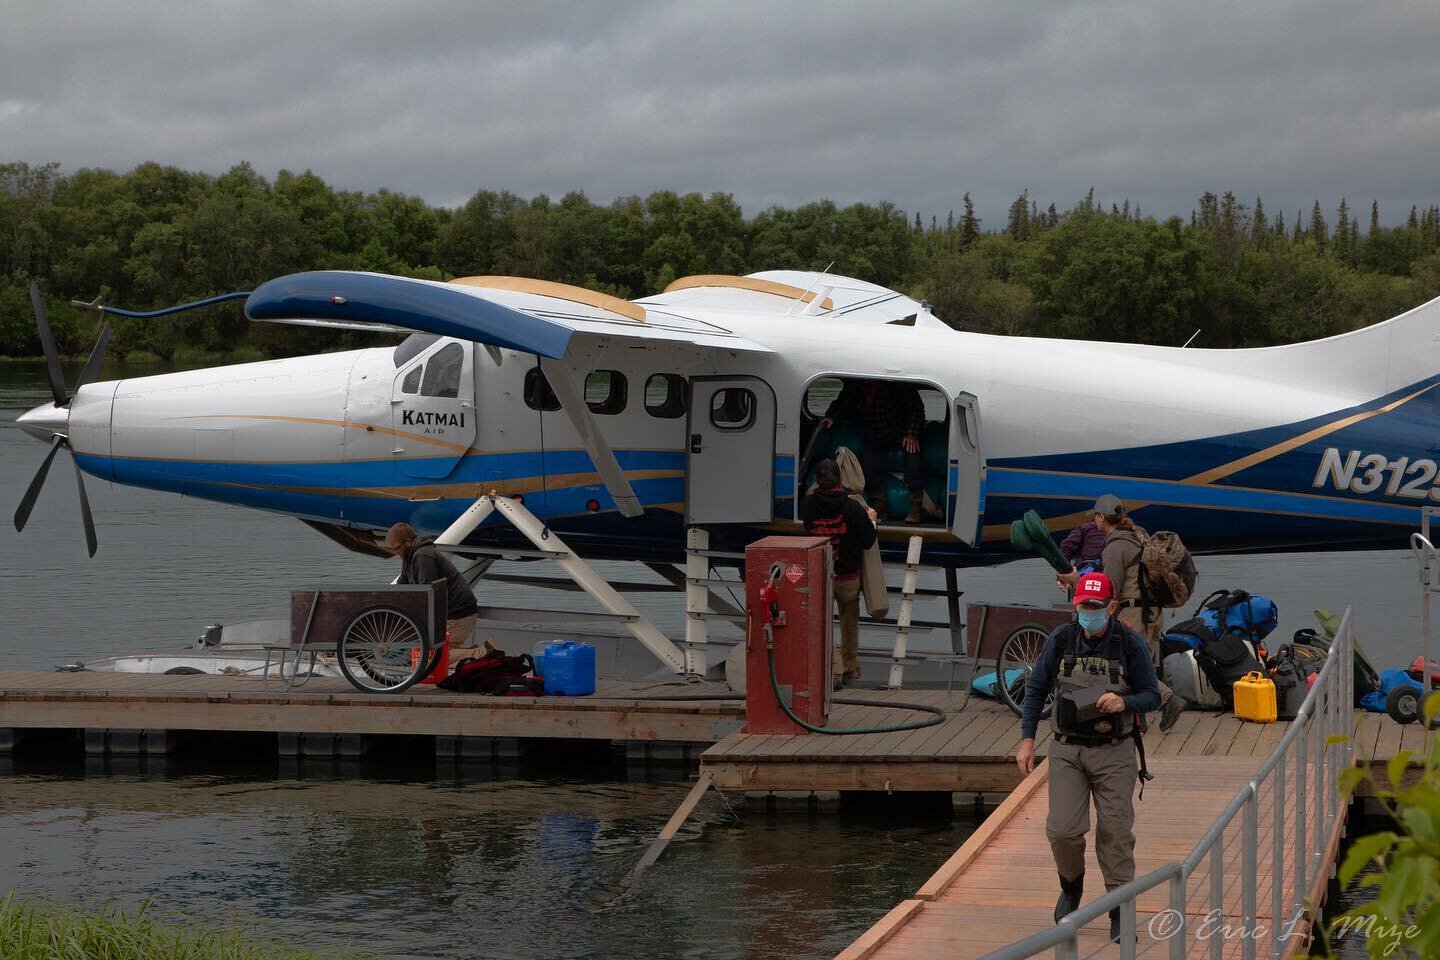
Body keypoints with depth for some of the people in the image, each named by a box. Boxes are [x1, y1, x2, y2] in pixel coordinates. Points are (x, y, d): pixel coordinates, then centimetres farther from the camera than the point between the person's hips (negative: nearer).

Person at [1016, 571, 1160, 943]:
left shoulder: (1129, 644, -7)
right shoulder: (1060, 640, -2)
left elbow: (1152, 696, -1)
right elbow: (1036, 689, 8)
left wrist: (1124, 703, -23)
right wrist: (1027, 738, 2)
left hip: (1114, 751, -1)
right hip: (1067, 749, 1)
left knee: (1115, 832, -1)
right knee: (1062, 829, -6)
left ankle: (1120, 912, 10)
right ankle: (1071, 886, 25)